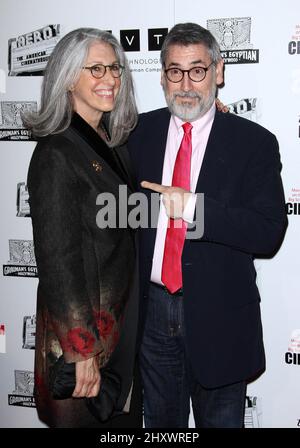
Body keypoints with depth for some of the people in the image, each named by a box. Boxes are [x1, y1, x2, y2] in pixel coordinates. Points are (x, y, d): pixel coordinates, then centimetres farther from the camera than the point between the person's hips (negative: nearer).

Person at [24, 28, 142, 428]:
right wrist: (83, 350, -19)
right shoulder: (56, 154, -19)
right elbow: (57, 261, -20)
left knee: (124, 417, 21)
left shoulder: (115, 141, 5)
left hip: (125, 317, 8)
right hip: (83, 324, -7)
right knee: (88, 418, 10)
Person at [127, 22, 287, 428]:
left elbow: (269, 232, -16)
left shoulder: (254, 142, -8)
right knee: (160, 421, 22)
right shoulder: (139, 133, 2)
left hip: (218, 316, -2)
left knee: (220, 420, 17)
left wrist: (192, 206, -26)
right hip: (151, 309, 3)